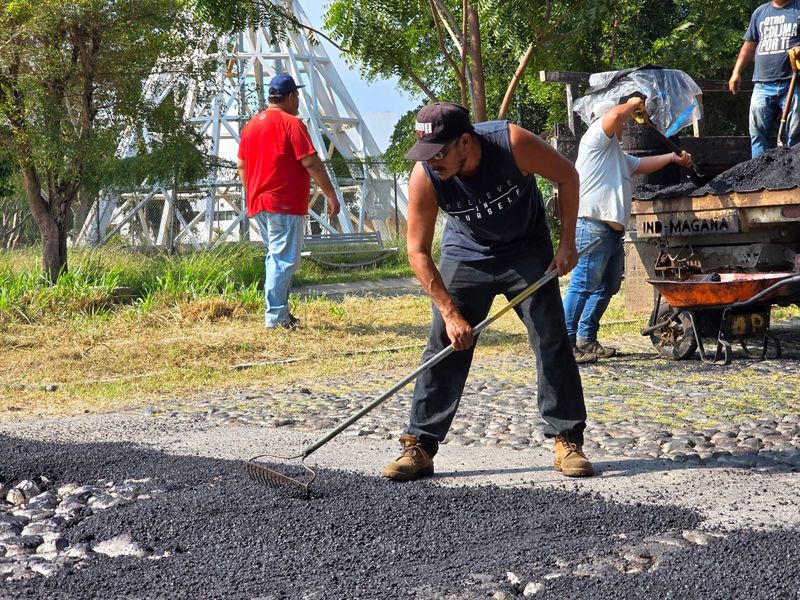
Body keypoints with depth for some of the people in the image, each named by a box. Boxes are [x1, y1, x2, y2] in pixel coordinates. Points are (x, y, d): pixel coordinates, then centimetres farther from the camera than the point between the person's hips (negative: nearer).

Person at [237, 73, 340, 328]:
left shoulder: (251, 125, 14)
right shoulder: (291, 123, -9)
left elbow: (241, 166, 18)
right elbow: (311, 163, -13)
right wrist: (331, 194, -8)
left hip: (257, 203, 8)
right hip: (285, 204, -8)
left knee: (276, 257, 17)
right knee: (285, 259, -6)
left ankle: (279, 311, 18)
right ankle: (275, 315, -8)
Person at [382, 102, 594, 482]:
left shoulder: (514, 143, -31)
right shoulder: (424, 178, -27)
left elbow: (566, 176, -13)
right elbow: (418, 252, -20)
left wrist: (567, 243, -13)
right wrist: (450, 312, -26)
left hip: (527, 251, -1)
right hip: (466, 255, 1)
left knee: (552, 342, -6)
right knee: (444, 347, -5)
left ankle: (568, 441, 4)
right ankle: (419, 447, 0)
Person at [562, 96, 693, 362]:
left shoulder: (617, 155, 32)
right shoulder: (597, 135, 2)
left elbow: (642, 165, 44)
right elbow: (615, 115, -16)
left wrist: (673, 157, 45)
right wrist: (633, 104, 2)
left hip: (613, 230, 11)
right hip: (593, 226, -11)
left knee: (607, 287, 13)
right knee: (582, 285, -15)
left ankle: (586, 340, 18)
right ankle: (565, 343, -19)